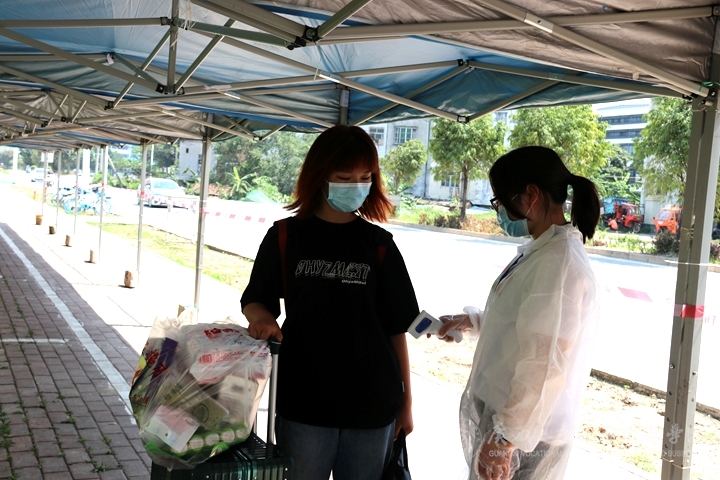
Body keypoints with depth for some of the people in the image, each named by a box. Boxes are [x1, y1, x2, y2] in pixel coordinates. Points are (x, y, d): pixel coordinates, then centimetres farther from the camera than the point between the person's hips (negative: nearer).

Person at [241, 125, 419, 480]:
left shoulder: (379, 245, 2)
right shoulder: (286, 236, 1)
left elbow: (396, 327, 4)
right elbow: (254, 300, 8)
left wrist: (406, 399, 4)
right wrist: (262, 318, -15)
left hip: (372, 404, 1)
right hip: (303, 401, 0)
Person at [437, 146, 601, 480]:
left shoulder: (559, 261, -22)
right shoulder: (541, 251, 8)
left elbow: (544, 364, -25)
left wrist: (507, 437, -22)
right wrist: (472, 322, 16)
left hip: (524, 430, -9)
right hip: (504, 411, 9)